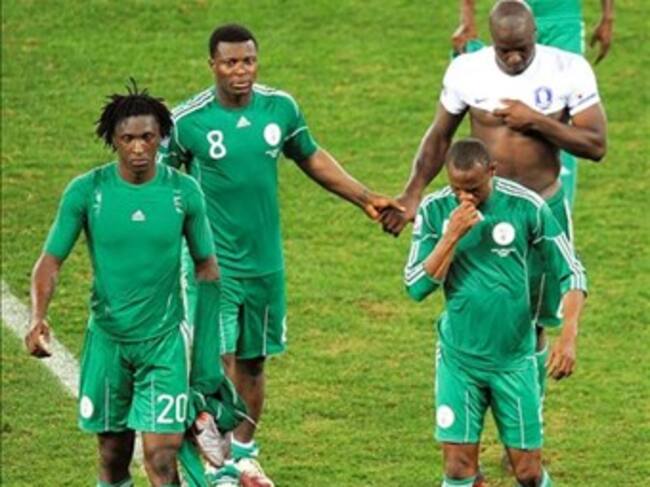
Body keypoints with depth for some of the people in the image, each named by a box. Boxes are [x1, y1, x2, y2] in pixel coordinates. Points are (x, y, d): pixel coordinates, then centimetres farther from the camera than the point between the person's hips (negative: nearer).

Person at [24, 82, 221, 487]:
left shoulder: (184, 192, -7)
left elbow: (206, 263, 6)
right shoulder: (86, 191, -9)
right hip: (108, 338, 1)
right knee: (114, 452, 10)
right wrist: (38, 317, -23)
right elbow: (51, 260, -6)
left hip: (165, 339, -1)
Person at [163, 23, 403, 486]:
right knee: (219, 360, -13)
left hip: (265, 261, 4)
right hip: (213, 260, -4)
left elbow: (312, 158, 15)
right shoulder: (187, 121, -12)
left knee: (253, 361, 15)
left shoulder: (281, 108, -2)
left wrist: (365, 198, 13)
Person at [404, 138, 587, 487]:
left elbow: (571, 273, -3)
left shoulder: (526, 207, -10)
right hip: (459, 358, 0)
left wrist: (569, 338, -15)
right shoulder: (435, 210, -6)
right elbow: (416, 287, -9)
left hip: (514, 358, 0)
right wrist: (452, 235, -21)